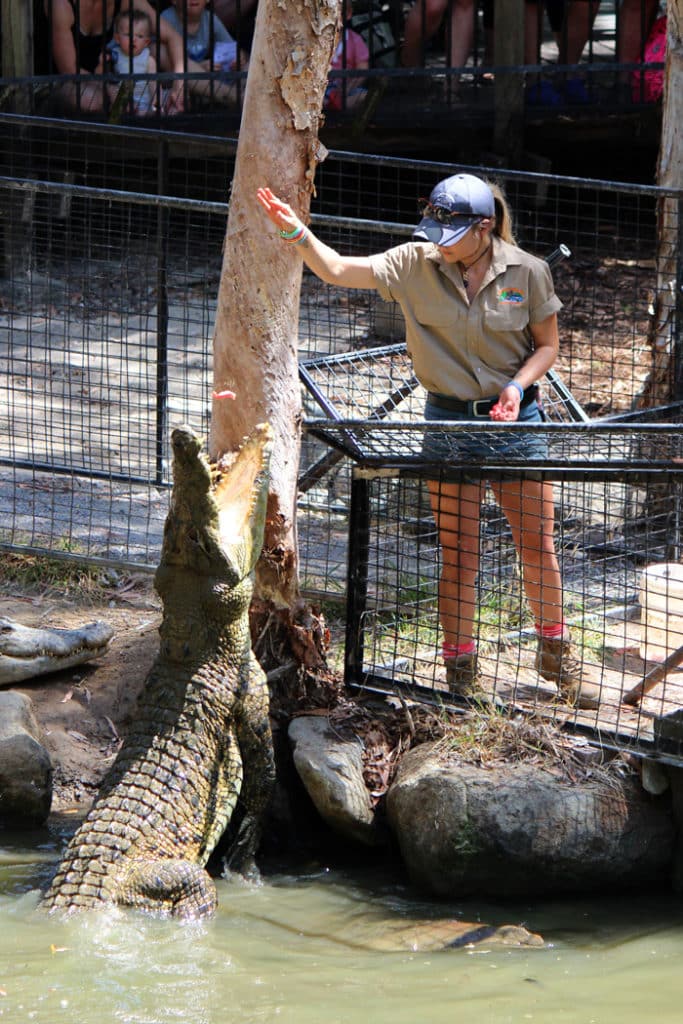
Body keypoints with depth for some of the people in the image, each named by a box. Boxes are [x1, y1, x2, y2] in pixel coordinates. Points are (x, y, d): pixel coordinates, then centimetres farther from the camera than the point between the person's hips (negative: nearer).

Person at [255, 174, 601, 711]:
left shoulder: (528, 272, -8)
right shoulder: (417, 265, -8)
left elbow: (547, 345, 2)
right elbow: (337, 269, -14)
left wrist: (518, 385, -16)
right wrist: (297, 233, -30)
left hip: (516, 420, 0)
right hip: (450, 420, 0)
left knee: (538, 546, 8)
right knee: (459, 555, 2)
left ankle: (556, 653, 29)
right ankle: (461, 669, 14)